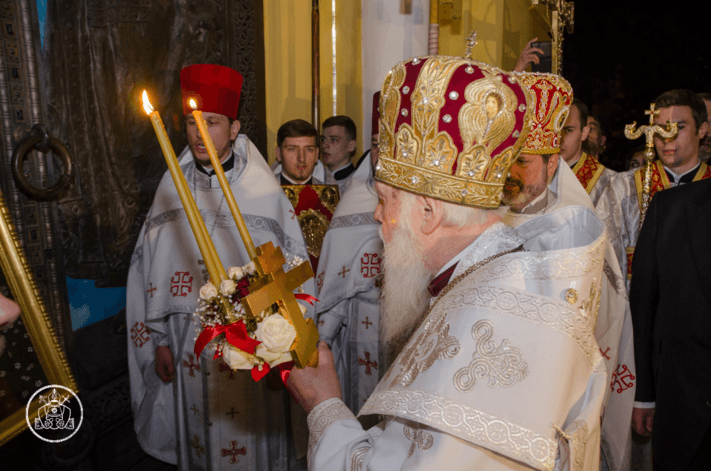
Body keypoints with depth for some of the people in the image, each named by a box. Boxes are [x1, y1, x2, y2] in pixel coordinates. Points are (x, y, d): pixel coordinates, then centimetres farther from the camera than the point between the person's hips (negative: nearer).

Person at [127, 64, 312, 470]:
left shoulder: (265, 194, -10)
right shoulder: (172, 193, 1)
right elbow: (152, 274, 7)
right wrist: (159, 341, 7)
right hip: (190, 347, 3)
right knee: (198, 437, 18)